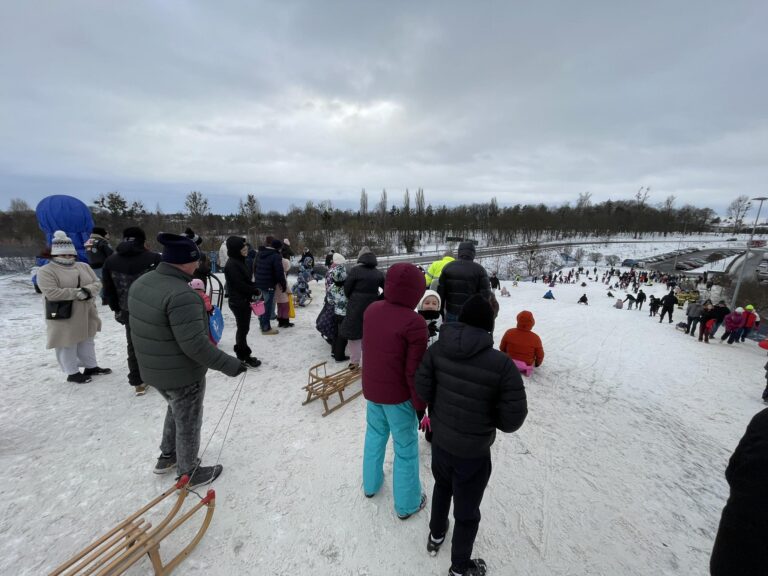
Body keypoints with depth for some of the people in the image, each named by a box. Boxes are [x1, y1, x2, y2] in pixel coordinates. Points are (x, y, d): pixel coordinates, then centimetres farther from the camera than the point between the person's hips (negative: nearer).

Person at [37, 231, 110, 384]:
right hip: (63, 316, -5)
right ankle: (72, 373, 19)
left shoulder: (83, 266, 6)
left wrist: (88, 290, -18)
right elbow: (51, 293, -22)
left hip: (86, 314, 6)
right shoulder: (46, 271, -11)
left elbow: (97, 283, 3)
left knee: (87, 341, 17)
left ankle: (91, 367, 31)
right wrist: (77, 292, -23)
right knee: (67, 345, 6)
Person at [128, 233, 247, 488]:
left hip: (153, 370, 9)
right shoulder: (181, 294, -31)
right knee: (188, 423, 14)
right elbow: (194, 344, -32)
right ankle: (189, 473, 35)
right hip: (182, 374, -9)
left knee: (176, 411, 31)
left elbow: (148, 324, 10)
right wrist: (228, 364, -23)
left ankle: (167, 457, 49)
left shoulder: (141, 282, -2)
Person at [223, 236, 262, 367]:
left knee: (243, 328, 15)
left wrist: (254, 288, 0)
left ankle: (243, 355, 27)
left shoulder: (239, 261, 11)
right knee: (243, 329, 0)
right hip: (238, 302, -9)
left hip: (244, 300, 9)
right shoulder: (231, 265, -18)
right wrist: (255, 291, -11)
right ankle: (243, 356, 12)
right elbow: (240, 284, -21)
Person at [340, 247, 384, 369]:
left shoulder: (355, 270, -10)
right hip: (372, 306, 4)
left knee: (354, 333, 8)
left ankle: (354, 362, 13)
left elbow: (347, 288, -6)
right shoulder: (378, 273, 2)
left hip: (356, 306, -4)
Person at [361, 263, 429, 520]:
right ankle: (406, 504, 33)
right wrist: (420, 403, -6)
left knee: (374, 436, 27)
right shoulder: (414, 322, -26)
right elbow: (414, 371, -20)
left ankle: (371, 484, 47)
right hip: (399, 395, -6)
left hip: (371, 389, 6)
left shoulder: (371, 310, -5)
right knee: (406, 449, 14)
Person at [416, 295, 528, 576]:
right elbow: (512, 419, -19)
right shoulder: (502, 364, -24)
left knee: (442, 485, 33)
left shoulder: (437, 349, -15)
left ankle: (436, 535, 58)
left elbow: (422, 390, -9)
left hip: (439, 439, 4)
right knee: (467, 512, 22)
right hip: (473, 451, -4)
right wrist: (488, 414, 1)